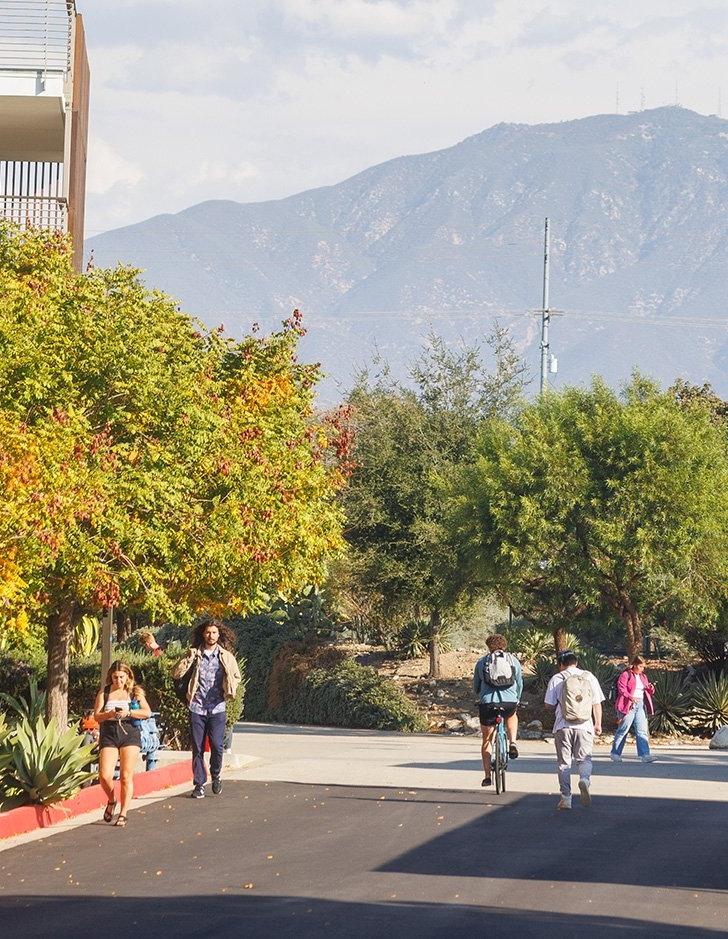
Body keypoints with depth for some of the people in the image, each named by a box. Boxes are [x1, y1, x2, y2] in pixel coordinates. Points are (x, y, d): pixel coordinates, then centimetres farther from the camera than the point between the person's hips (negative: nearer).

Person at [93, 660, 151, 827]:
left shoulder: (135, 692, 8)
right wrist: (109, 714, -15)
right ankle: (111, 801, 17)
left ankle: (123, 814, 2)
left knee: (126, 776, -6)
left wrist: (129, 712, -15)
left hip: (129, 734, -1)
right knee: (105, 775, -12)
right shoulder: (104, 693, 10)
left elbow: (147, 712, -1)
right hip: (108, 736, 1)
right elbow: (96, 716, 4)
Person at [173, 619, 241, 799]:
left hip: (217, 708, -1)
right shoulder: (195, 654, 5)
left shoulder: (226, 656, 6)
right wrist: (189, 659, -12)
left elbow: (236, 676, 19)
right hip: (197, 707, 1)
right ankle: (199, 784, 8)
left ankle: (216, 776, 15)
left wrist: (230, 690, 2)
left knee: (216, 746, -10)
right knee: (197, 748, 1)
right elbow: (176, 673, -1)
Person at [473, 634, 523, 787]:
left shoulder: (481, 661, 11)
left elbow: (475, 686, 18)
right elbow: (520, 684, 20)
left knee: (486, 740, 16)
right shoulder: (513, 660, 12)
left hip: (487, 703, -1)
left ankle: (487, 776, 13)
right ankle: (512, 743, 15)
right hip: (510, 702, 1)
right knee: (512, 716, 38)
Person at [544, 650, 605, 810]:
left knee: (564, 762, 7)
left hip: (563, 726, -1)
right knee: (584, 759, 11)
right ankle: (585, 779, -20)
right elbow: (597, 703, 6)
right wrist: (598, 723, 14)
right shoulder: (589, 677, 6)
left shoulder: (557, 679, 0)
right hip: (585, 726, 1)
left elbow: (549, 704, 0)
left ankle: (566, 798, 4)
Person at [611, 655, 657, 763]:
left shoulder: (643, 677, 18)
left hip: (640, 705, 6)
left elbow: (648, 692, 23)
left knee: (642, 730, -3)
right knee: (623, 729, 0)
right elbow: (621, 689, -15)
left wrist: (650, 688, 0)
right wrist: (631, 697, -28)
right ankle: (615, 753, 12)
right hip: (628, 705, -6)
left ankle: (645, 755, -8)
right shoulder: (625, 675, -5)